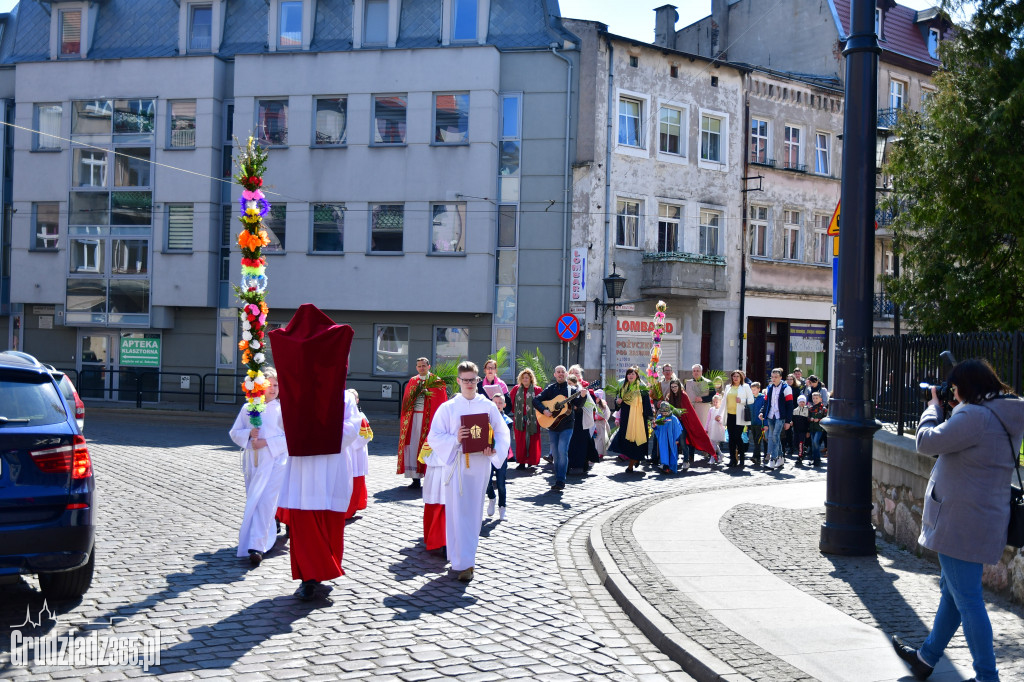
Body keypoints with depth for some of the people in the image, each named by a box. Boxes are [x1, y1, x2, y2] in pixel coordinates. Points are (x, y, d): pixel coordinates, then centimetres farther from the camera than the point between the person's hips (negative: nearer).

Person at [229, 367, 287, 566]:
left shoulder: (282, 409, 0)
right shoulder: (248, 408, 9)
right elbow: (234, 432, 11)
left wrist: (267, 442, -14)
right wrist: (249, 434, -9)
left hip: (275, 461, -4)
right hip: (252, 462, 4)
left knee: (265, 502, -14)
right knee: (253, 501, 13)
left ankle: (257, 546, -17)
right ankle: (270, 532, 34)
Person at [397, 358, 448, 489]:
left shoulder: (436, 382, 4)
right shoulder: (412, 381, 16)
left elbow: (440, 403, 0)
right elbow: (406, 400, 16)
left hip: (429, 418, -4)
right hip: (413, 417, 4)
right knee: (413, 446, -1)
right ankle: (416, 479, 4)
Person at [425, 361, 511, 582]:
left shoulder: (488, 406, 5)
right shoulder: (448, 408, 2)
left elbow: (502, 432, 7)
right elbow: (434, 437, 0)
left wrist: (493, 448, -12)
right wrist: (455, 439, -17)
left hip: (480, 465, 2)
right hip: (456, 464, -1)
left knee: (474, 512, 6)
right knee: (458, 512, -2)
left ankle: (466, 557, 16)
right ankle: (463, 563, 6)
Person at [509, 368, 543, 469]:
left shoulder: (537, 390, 0)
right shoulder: (516, 389, 8)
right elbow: (511, 401, 12)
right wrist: (514, 411, 6)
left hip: (532, 419, -2)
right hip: (519, 419, 2)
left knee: (532, 440, 1)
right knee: (520, 441, 2)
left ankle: (531, 461, 13)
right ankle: (521, 462, 7)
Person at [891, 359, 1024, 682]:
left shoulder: (974, 416, -21)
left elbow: (927, 442, -17)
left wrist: (934, 406, -1)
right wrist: (943, 409, 10)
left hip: (962, 522, -11)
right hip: (985, 519, 11)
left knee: (967, 600, -3)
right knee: (951, 591, 21)